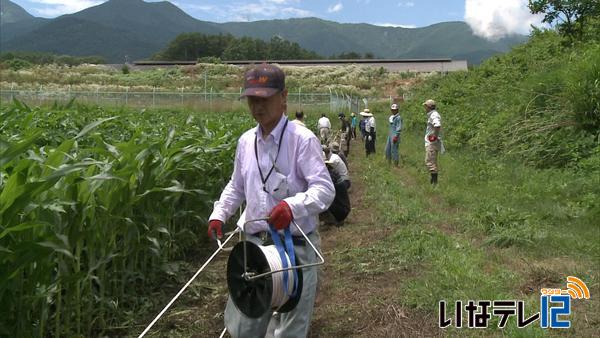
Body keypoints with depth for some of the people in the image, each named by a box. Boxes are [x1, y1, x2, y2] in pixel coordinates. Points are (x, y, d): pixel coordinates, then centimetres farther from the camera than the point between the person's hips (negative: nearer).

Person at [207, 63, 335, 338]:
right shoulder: (246, 141, 8)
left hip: (295, 245, -5)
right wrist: (218, 214, 7)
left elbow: (325, 189, -19)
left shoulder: (302, 140, -12)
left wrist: (292, 206, -37)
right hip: (254, 243, 6)